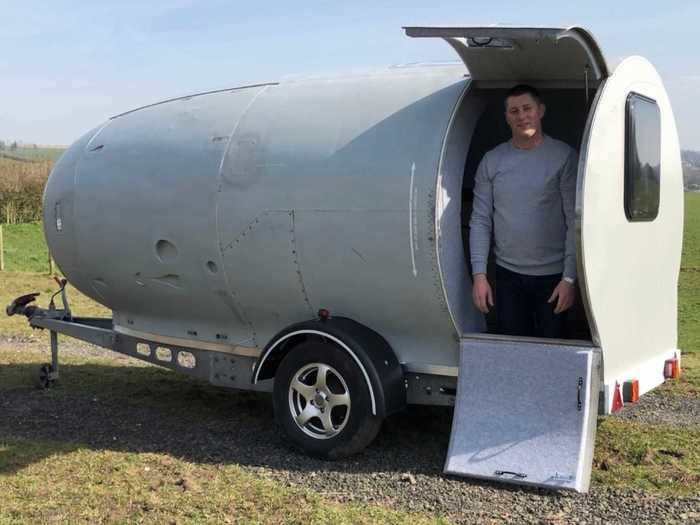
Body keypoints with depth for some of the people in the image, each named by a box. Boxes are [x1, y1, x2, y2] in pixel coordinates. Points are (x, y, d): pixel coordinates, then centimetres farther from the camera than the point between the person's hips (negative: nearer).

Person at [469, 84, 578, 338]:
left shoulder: (564, 156, -5)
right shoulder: (492, 160, 4)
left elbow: (575, 221, -7)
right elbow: (480, 221, 4)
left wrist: (570, 278, -12)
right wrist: (479, 274, -3)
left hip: (553, 276, -2)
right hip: (507, 275, 3)